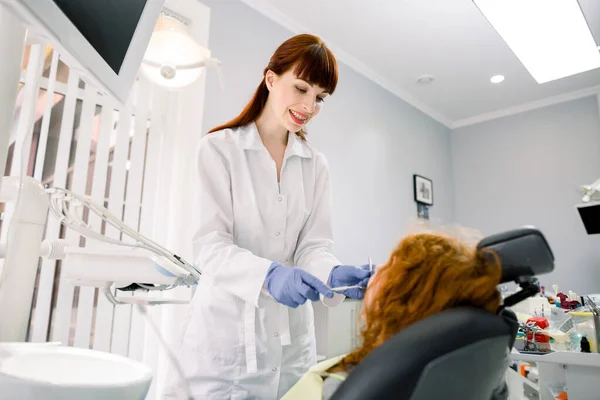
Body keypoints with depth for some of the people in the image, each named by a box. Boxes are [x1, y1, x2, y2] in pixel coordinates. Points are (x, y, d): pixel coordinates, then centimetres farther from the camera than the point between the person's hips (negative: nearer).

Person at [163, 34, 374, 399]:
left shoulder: (316, 165, 7)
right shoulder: (219, 149, -5)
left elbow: (313, 244, 1)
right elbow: (210, 244, -14)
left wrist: (333, 273, -21)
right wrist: (269, 274, -32)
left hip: (289, 337, 4)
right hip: (225, 333, -3)